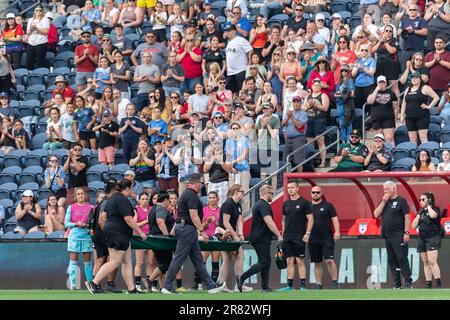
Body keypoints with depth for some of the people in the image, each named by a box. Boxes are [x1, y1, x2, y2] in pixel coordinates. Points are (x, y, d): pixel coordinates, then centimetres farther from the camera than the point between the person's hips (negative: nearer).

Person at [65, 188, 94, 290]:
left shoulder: (90, 207, 8)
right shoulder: (71, 207, 6)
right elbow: (66, 223, 3)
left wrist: (86, 225, -12)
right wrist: (76, 224, -12)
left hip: (87, 235, 1)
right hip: (74, 235, -1)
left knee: (87, 261, 4)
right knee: (73, 260, -4)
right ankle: (72, 284, -6)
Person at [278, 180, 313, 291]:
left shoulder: (304, 203, -3)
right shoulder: (286, 204, 12)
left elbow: (311, 219, -4)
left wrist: (307, 233, -13)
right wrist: (283, 234, 12)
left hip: (299, 237, -5)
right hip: (287, 238, 5)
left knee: (300, 261, -6)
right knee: (289, 261, 5)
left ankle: (303, 285, -4)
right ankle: (290, 285, 7)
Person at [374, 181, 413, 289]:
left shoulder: (401, 201, -3)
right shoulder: (384, 202, 17)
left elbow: (407, 217, -8)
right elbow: (376, 215, 8)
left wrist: (406, 232, -16)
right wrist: (383, 202, -1)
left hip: (399, 236, -7)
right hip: (387, 236, 7)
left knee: (402, 259, -11)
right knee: (392, 260, 7)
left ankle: (408, 283, -10)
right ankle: (397, 284, 10)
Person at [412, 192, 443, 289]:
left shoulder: (435, 210, -2)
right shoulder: (421, 212, 16)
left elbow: (433, 215, -27)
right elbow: (414, 226, 13)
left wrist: (429, 206, -11)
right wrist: (419, 214, 4)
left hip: (433, 238, -7)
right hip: (422, 239, 7)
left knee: (432, 261, -18)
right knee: (425, 262, 4)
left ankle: (439, 284, -19)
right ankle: (429, 285, 5)